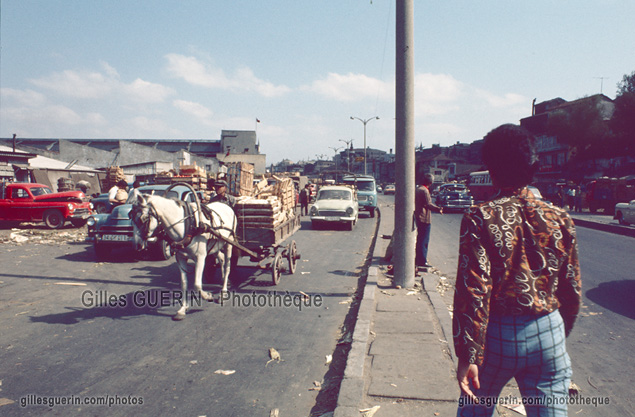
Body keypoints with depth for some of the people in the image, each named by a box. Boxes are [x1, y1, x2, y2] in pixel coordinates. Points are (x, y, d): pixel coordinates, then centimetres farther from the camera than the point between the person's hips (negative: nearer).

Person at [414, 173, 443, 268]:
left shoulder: (418, 189, 14)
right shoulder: (424, 190, -16)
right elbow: (428, 204, -22)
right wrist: (439, 209, -20)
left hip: (419, 218, 10)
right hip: (425, 219, -10)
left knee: (420, 239, 17)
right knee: (424, 240, -6)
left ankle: (419, 259, 26)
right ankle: (422, 261, -3)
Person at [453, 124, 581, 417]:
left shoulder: (480, 219, -13)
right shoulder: (559, 219, -2)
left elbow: (473, 292, -18)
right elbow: (572, 289, 6)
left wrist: (468, 356, -13)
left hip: (498, 335, -2)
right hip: (549, 332, 3)